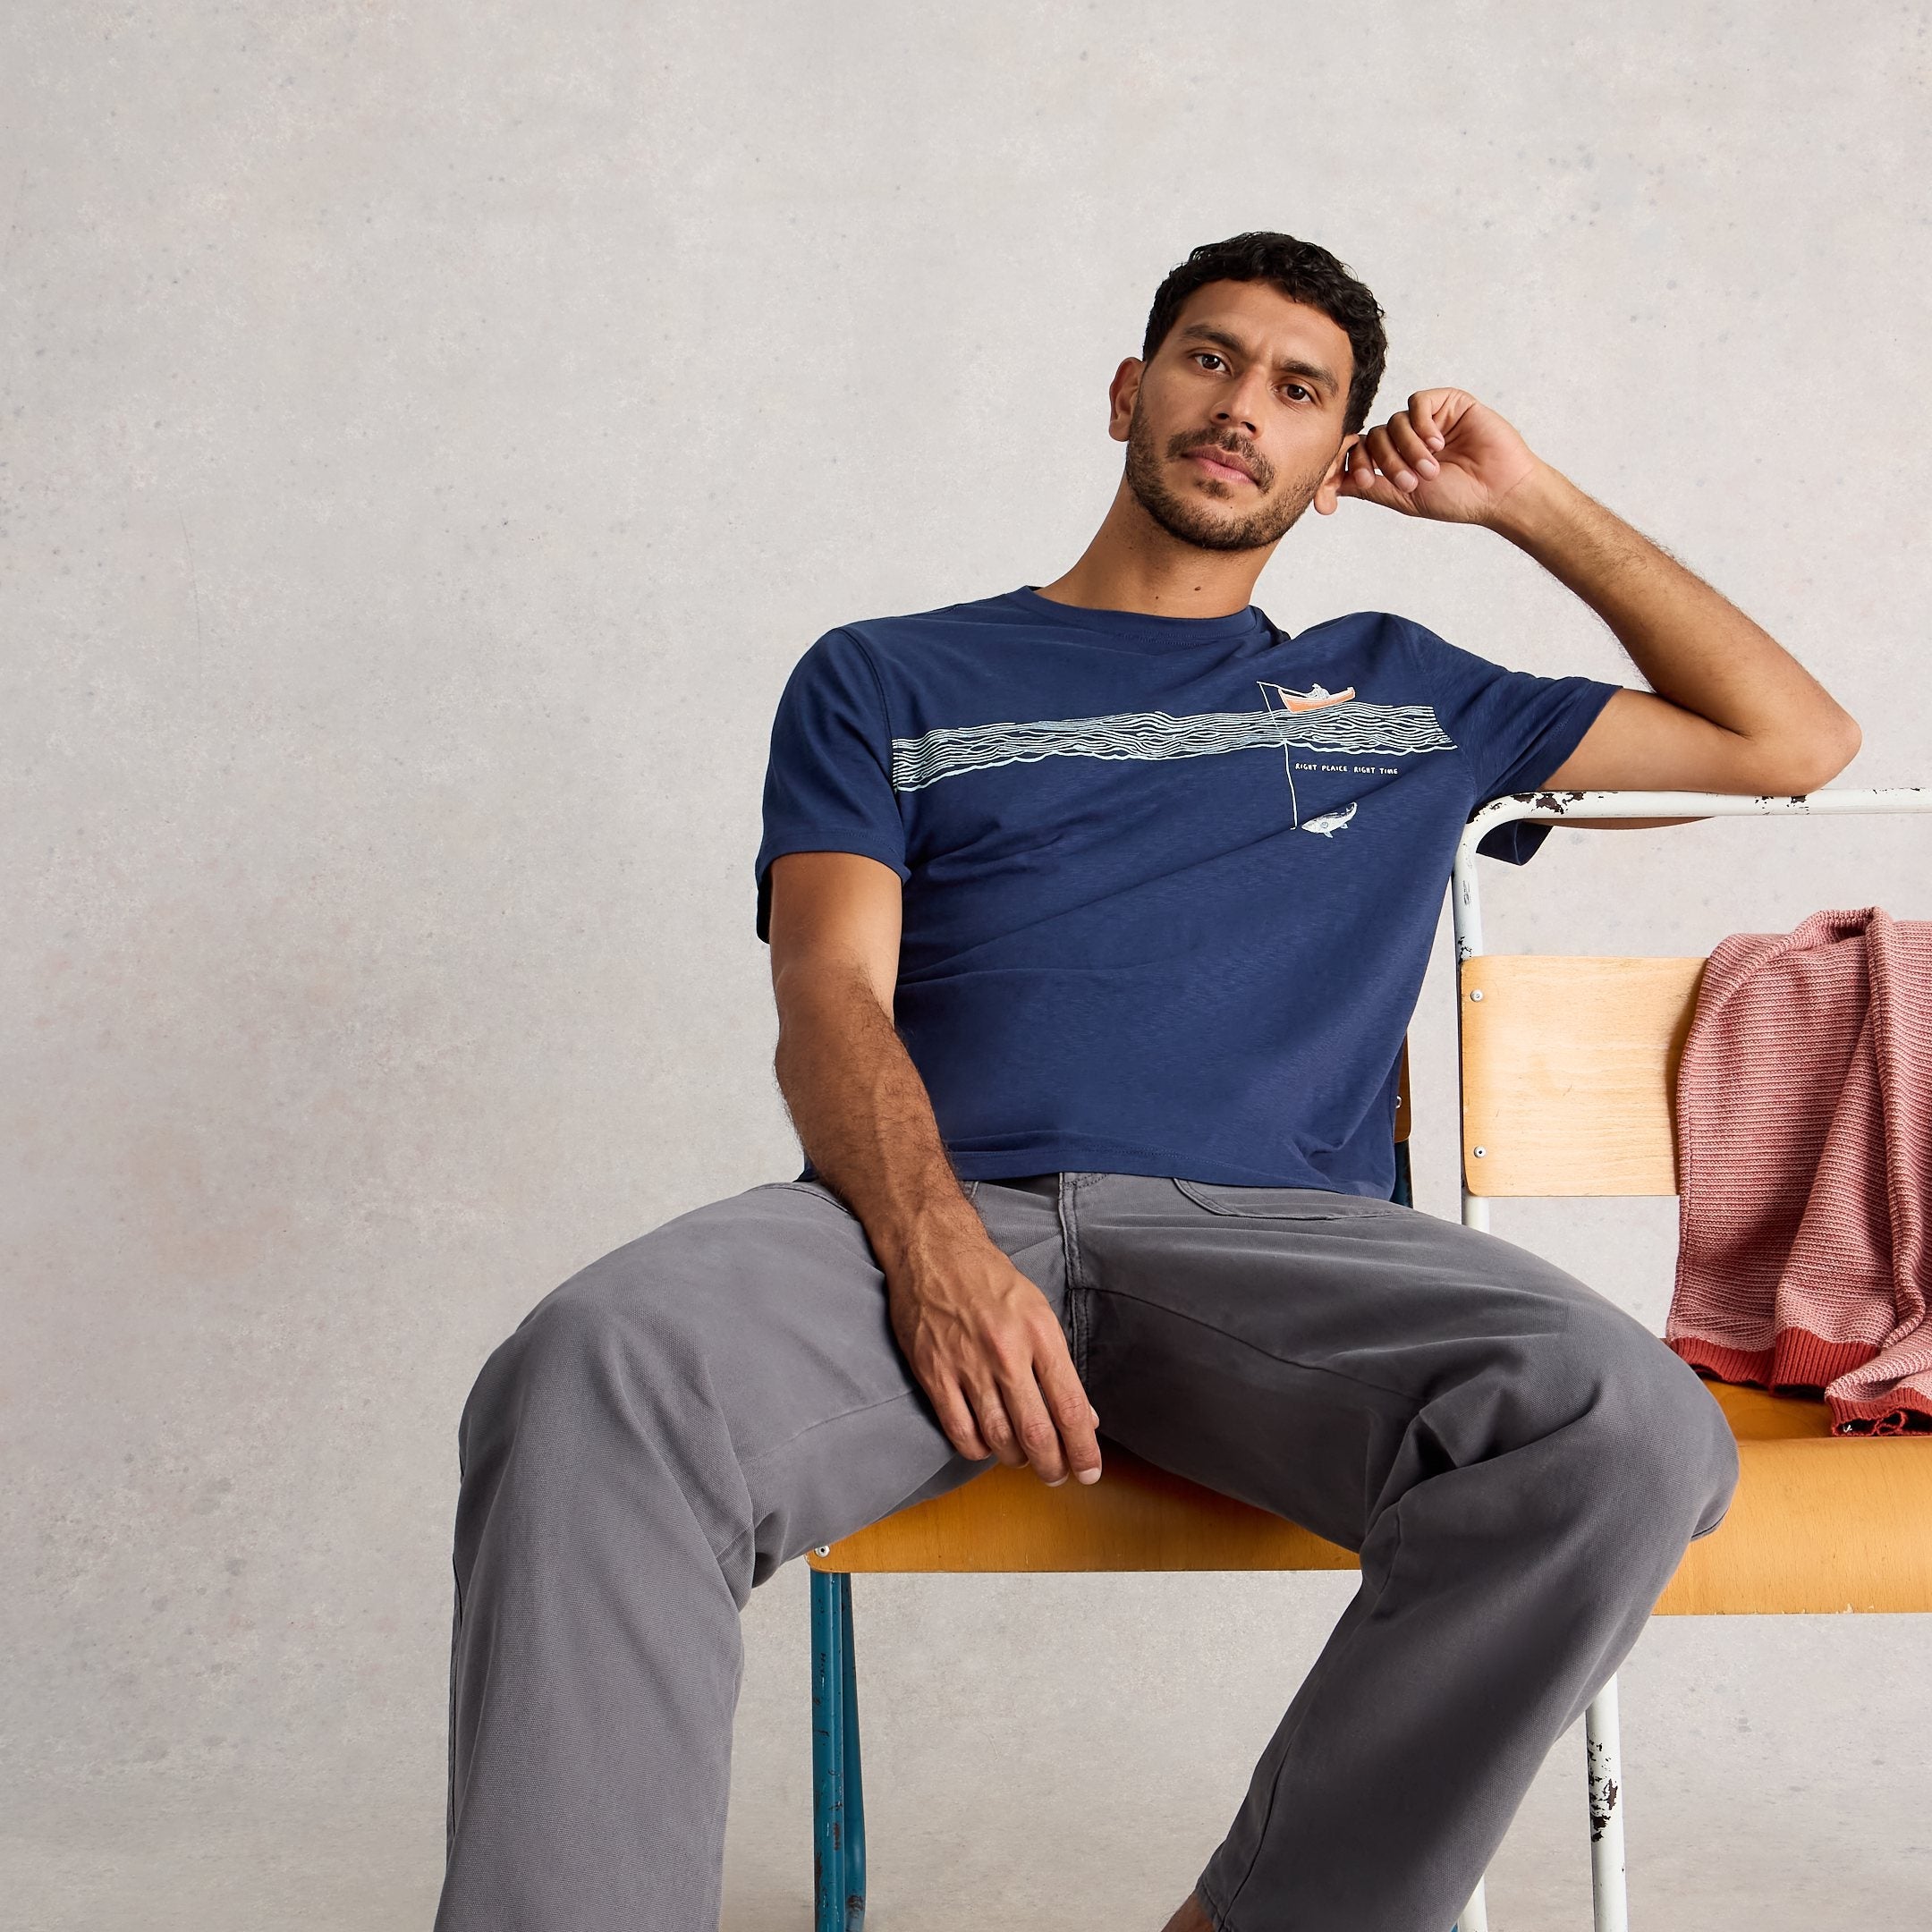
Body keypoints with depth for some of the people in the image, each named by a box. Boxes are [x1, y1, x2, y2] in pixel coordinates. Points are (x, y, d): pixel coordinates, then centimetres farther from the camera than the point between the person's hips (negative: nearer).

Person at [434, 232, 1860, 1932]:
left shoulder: (1403, 695, 29)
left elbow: (1795, 741, 35)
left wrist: (1529, 502, 30)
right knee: (593, 1382, -36)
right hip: (936, 1212, -1)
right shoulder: (887, 682, 24)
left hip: (1273, 1236, 2)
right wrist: (933, 1248, -15)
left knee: (1625, 1435, -33)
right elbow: (832, 1005, 7)